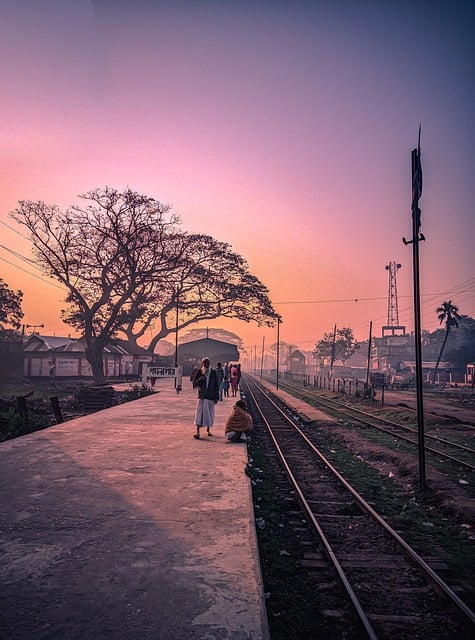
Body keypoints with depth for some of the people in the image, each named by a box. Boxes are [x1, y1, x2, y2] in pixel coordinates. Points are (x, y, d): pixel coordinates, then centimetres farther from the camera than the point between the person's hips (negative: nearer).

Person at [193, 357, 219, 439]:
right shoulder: (199, 372, 0)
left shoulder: (213, 372, 4)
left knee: (210, 413, 10)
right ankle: (197, 432, -9)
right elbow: (194, 383, 0)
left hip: (211, 396, 2)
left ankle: (208, 430, 28)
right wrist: (199, 380, -21)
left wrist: (216, 397, 3)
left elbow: (216, 385, 6)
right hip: (202, 396, -2)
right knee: (199, 413, -9)